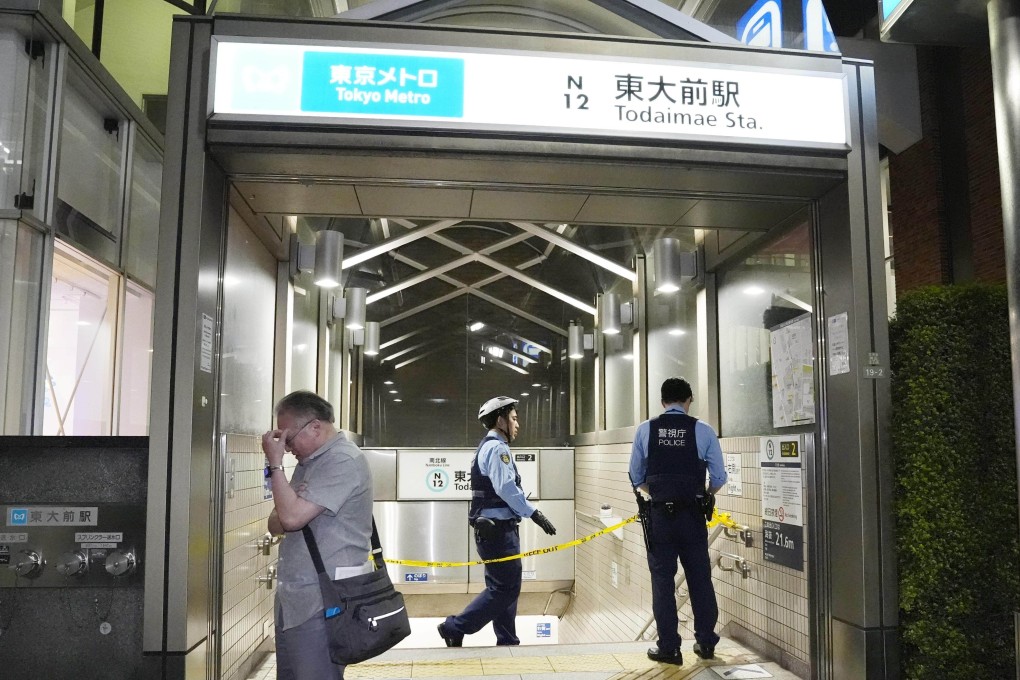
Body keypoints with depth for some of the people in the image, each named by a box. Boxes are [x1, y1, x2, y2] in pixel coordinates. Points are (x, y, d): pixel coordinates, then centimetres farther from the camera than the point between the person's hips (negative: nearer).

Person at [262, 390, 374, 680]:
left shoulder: (343, 461, -15)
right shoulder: (309, 461, 15)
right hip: (294, 599, 9)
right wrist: (286, 511, -9)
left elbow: (292, 518, -22)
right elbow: (276, 523, 14)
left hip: (322, 604, -9)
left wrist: (275, 463, -12)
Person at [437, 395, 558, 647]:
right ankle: (454, 628, -1)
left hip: (494, 529, 11)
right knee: (505, 589, -6)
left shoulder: (488, 447, 19)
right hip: (498, 530, -11)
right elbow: (506, 488, -23)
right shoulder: (496, 447, -13)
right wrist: (534, 514, -21)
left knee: (503, 587, 14)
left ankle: (507, 642, 20)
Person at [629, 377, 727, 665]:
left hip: (659, 514, 0)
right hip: (692, 514, 0)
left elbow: (636, 476, 5)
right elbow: (719, 478, 1)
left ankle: (669, 647, 12)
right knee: (700, 578, 13)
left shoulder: (645, 430, -1)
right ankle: (706, 642, 23)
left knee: (663, 579, 7)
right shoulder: (703, 431, -3)